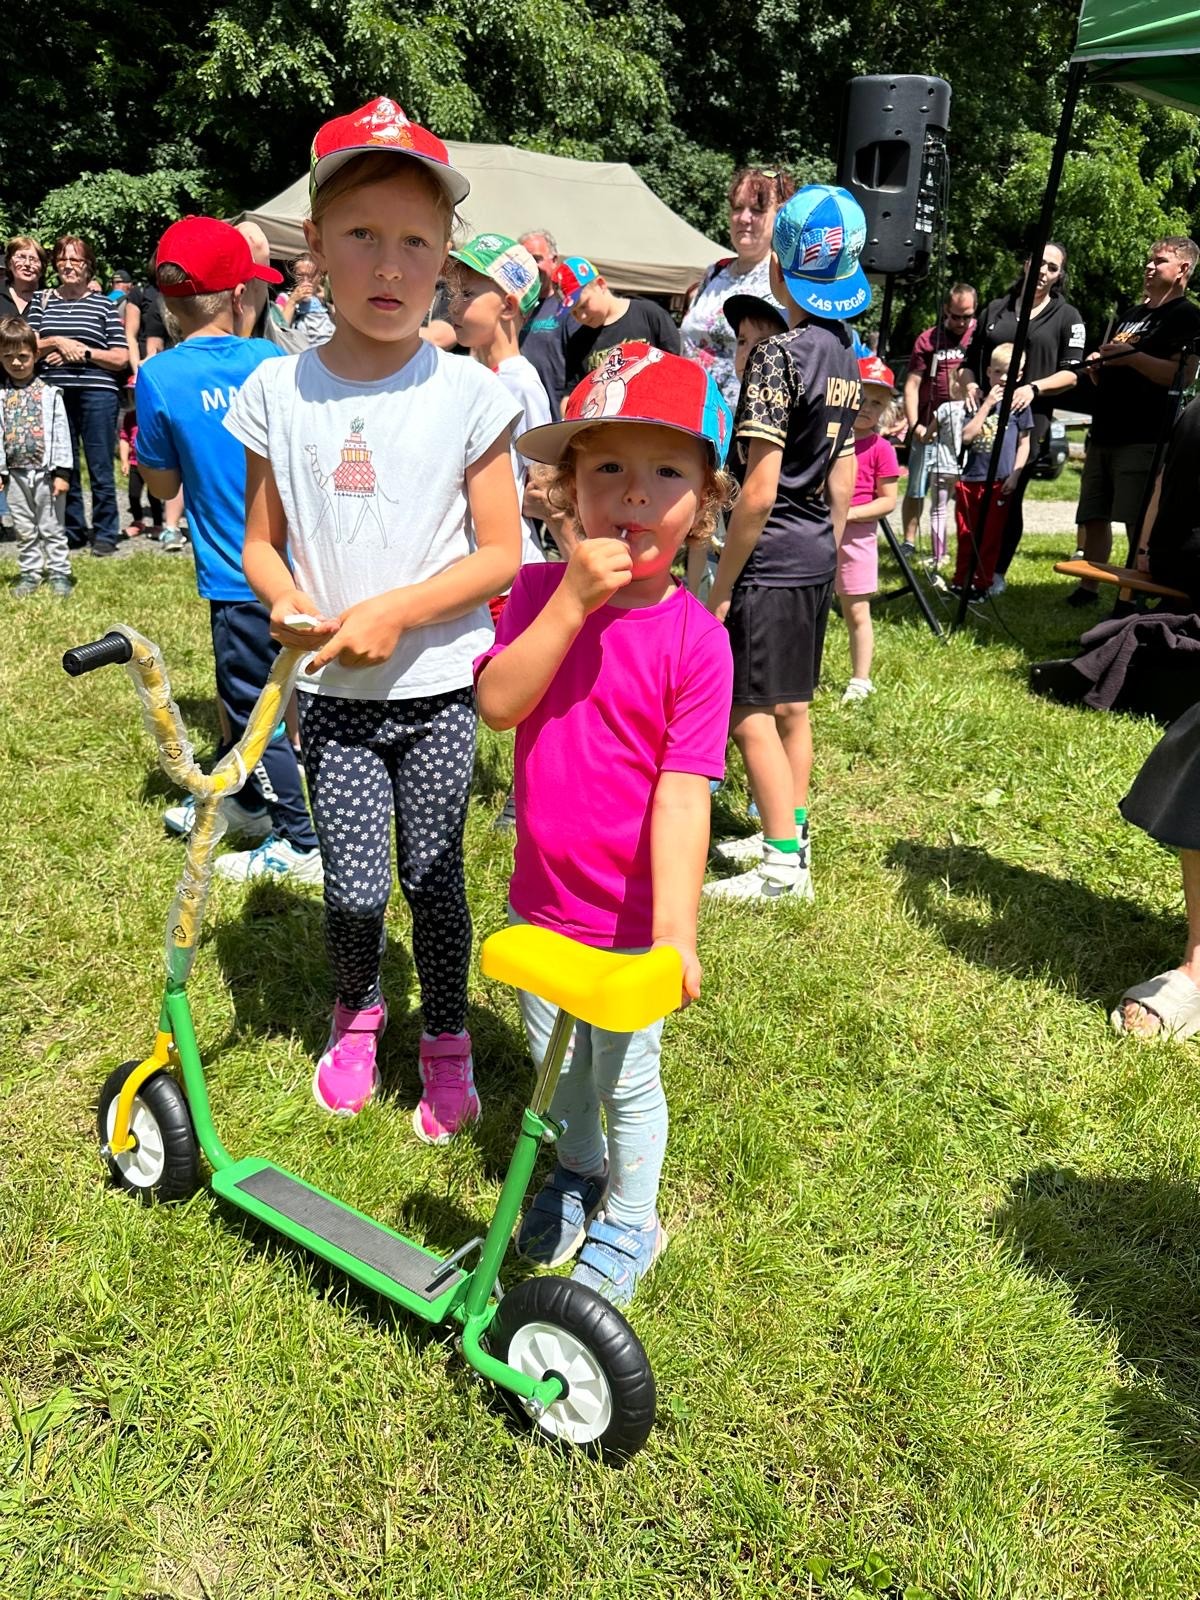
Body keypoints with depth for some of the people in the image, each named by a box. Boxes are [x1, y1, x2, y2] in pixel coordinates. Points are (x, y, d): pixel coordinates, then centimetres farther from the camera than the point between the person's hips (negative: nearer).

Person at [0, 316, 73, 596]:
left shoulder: (49, 394, -2)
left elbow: (61, 433, -4)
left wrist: (62, 472, -9)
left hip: (46, 472, -3)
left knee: (52, 528, 5)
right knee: (24, 530, 11)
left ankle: (59, 574, 13)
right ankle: (29, 575, 20)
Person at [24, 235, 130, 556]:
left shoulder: (104, 306, 6)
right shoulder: (41, 301, 14)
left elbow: (121, 358, 1)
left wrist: (83, 352, -9)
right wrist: (57, 342, -7)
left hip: (97, 394, -3)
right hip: (54, 394, 3)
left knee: (100, 469, -2)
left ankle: (105, 533, 8)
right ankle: (71, 532, 17)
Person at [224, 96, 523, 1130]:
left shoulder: (467, 392, -5)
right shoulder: (279, 390, 2)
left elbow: (502, 554, -6)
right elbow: (260, 541, 9)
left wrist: (395, 612, -17)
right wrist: (285, 599, -13)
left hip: (436, 686, -1)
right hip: (331, 693, 2)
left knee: (433, 875, 5)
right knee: (354, 888, 0)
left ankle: (449, 1045, 30)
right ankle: (356, 1016, 33)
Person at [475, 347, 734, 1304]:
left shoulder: (695, 638, -17)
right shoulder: (540, 590, -6)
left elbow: (683, 792, -20)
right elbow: (497, 704, -20)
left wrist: (675, 925, -25)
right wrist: (571, 600, -28)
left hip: (631, 918, -4)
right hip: (541, 898, 4)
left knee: (626, 1079, 14)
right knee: (553, 1058, 24)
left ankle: (629, 1222, 41)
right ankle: (578, 1175, 53)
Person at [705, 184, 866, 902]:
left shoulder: (778, 354, -16)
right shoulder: (846, 355, 10)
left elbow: (759, 491, -20)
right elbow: (843, 477, 13)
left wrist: (721, 584, -14)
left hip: (772, 554, -9)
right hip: (818, 551, 9)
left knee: (751, 713, -2)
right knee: (791, 706, 17)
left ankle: (783, 865, 3)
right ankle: (790, 835, 30)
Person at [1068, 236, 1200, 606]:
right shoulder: (1129, 316, 23)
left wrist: (1131, 356, -16)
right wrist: (1097, 364, 5)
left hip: (1144, 439, -8)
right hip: (1104, 434, 8)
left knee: (1139, 522, -11)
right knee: (1093, 517, 8)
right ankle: (1088, 589, 16)